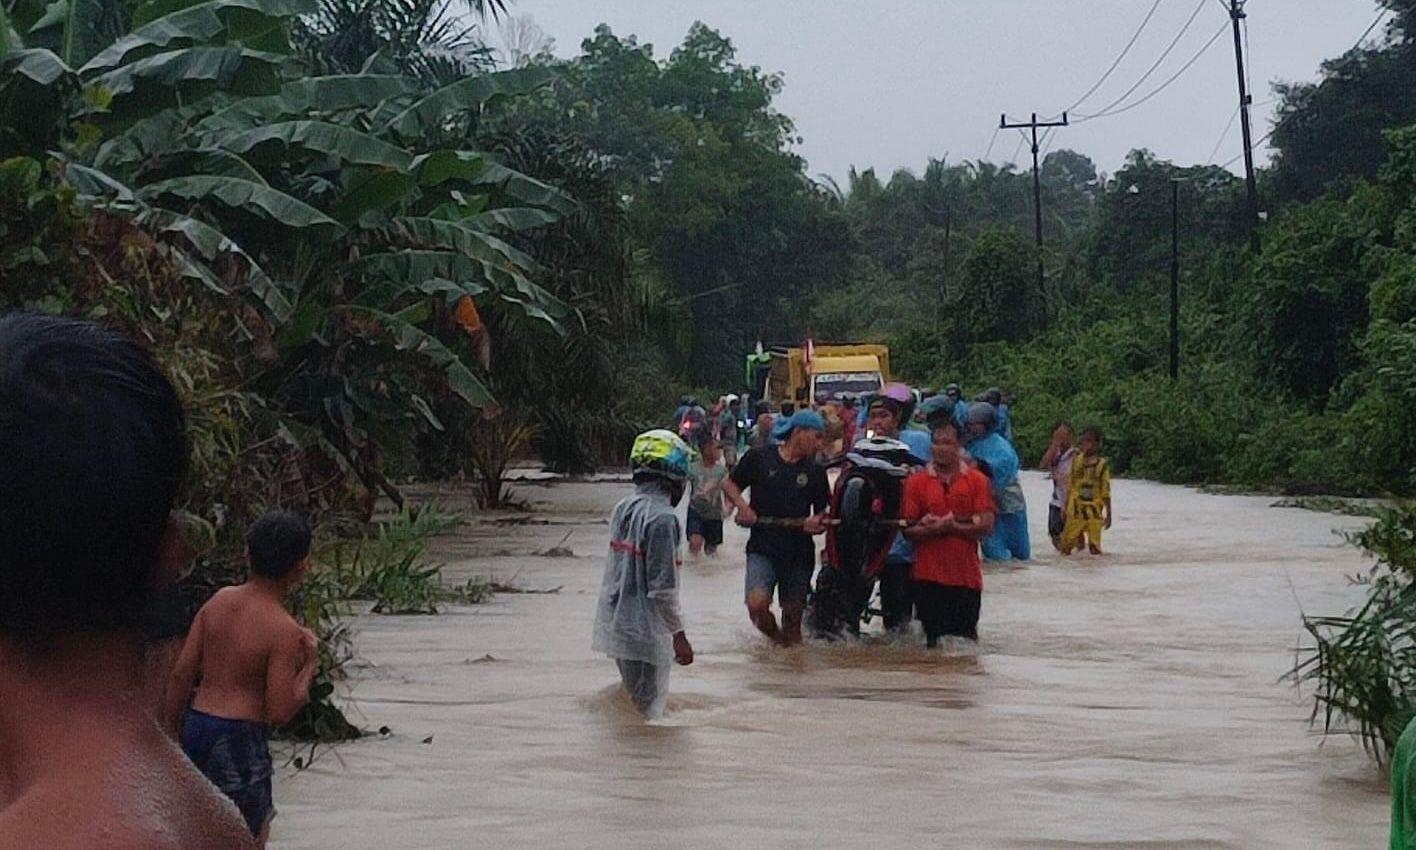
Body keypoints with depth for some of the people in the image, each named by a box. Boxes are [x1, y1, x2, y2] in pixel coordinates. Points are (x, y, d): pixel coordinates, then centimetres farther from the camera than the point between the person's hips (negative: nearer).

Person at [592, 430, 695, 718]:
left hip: (615, 622, 8)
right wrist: (678, 635, -12)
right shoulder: (662, 519, -20)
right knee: (646, 707, 1)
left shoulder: (623, 508, 5)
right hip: (643, 629, -8)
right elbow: (662, 588, -21)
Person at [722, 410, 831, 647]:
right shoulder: (759, 458, 1)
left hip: (799, 553, 3)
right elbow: (730, 484, 11)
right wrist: (742, 506, -7)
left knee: (793, 614, 5)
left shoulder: (815, 471, 8)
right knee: (757, 604, -20)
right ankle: (775, 636, 8)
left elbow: (823, 511, 14)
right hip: (762, 549, -3)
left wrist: (816, 522, -9)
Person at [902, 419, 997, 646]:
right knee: (933, 639, 2)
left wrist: (952, 526, -13)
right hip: (928, 576, 0)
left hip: (966, 575, 0)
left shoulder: (977, 481, 4)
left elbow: (986, 526, -5)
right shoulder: (915, 482, 5)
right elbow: (908, 529, -1)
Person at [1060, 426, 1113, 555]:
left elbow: (1106, 493, 0)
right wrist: (1065, 508, 9)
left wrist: (1108, 514, 0)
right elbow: (1070, 488, 10)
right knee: (1066, 547, -3)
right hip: (1075, 512, 2)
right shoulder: (1077, 462, 4)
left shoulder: (1102, 465, -3)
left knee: (1094, 549, -1)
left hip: (1094, 514, -2)